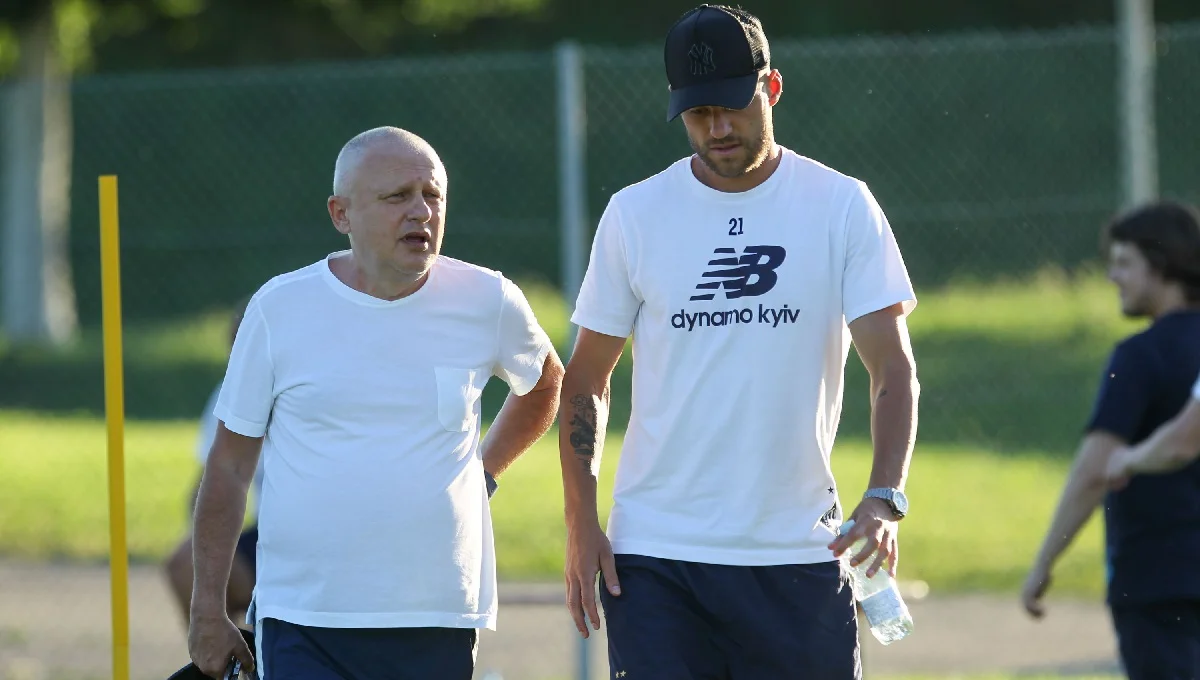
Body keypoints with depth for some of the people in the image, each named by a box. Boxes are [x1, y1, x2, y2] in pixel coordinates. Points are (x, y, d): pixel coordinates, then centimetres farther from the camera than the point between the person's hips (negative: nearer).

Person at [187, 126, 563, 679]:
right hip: (303, 627, -2)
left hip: (439, 626, 2)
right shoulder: (280, 308, -1)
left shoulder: (487, 302, 3)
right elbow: (229, 466, 5)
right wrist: (208, 609, 5)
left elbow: (546, 385, 26)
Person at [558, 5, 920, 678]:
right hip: (654, 554, 0)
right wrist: (581, 521, 0)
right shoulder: (635, 214, 4)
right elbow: (586, 378, 10)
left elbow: (894, 369, -4)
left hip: (798, 550, 0)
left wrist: (885, 498, -20)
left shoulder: (843, 207, 1)